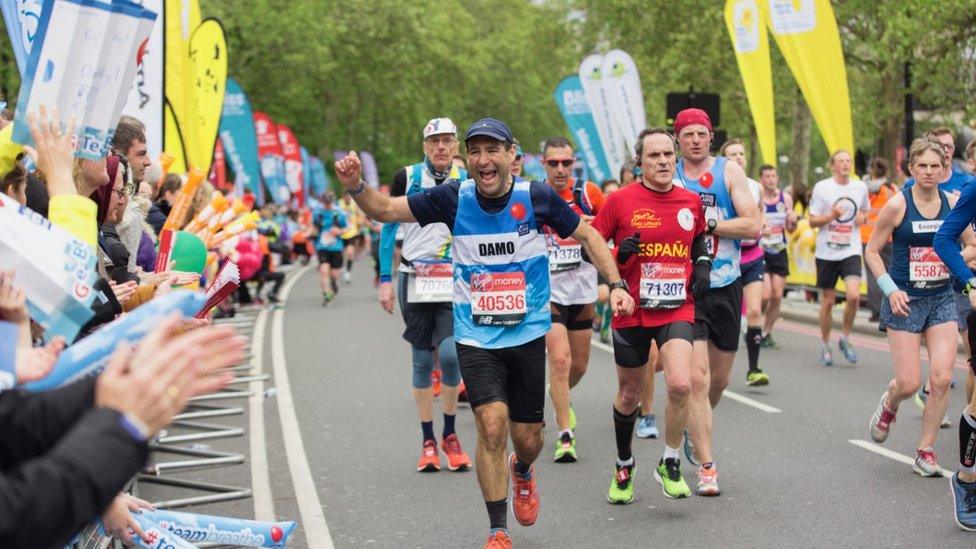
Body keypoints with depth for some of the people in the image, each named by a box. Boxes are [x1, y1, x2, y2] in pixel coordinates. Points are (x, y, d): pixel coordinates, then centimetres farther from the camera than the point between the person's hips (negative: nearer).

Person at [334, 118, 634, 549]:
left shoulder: (537, 197, -9)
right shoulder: (454, 198, -7)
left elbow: (588, 236, 5)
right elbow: (385, 210, -4)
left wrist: (616, 284, -4)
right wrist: (356, 187, -23)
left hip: (528, 335, 1)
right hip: (475, 339, -1)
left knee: (528, 438, 7)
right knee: (493, 425, -17)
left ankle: (521, 472, 47)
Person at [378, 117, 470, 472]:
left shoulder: (467, 181, 4)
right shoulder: (407, 177, 1)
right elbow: (389, 227, 5)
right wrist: (385, 279, 1)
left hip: (454, 282, 0)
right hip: (414, 280, 0)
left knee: (450, 353, -14)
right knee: (422, 360, 3)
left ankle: (450, 435, 5)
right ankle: (428, 442, 14)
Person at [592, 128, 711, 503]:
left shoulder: (691, 201, 4)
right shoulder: (621, 200, -6)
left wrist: (703, 265, 7)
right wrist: (618, 255, -20)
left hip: (678, 309, 1)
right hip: (631, 311, -1)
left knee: (680, 385, -20)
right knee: (629, 394, 12)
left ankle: (670, 464, 1)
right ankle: (624, 468, 35)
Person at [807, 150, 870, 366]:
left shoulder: (860, 187, 5)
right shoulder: (822, 187, -3)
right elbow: (812, 221, -1)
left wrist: (862, 218, 0)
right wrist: (831, 216, -19)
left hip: (851, 251, 1)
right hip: (827, 252, -1)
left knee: (853, 295, -18)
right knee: (827, 301, 6)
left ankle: (845, 338, 4)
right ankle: (825, 346, 23)